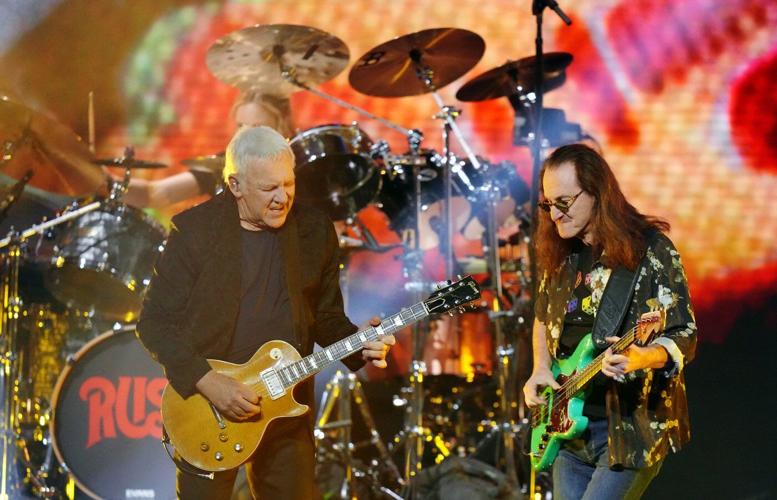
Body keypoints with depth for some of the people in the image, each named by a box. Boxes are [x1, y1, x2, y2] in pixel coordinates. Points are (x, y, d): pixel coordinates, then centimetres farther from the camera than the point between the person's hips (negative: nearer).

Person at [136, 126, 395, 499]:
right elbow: (154, 321, -8)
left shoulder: (315, 231, 3)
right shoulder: (194, 230, -9)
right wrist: (207, 381, -18)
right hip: (207, 410, -3)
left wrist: (359, 345, -9)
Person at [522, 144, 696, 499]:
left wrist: (642, 358, -34)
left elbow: (684, 338, -13)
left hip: (632, 427, -6)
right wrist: (540, 369, 5)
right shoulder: (559, 253, 8)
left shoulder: (651, 250, -10)